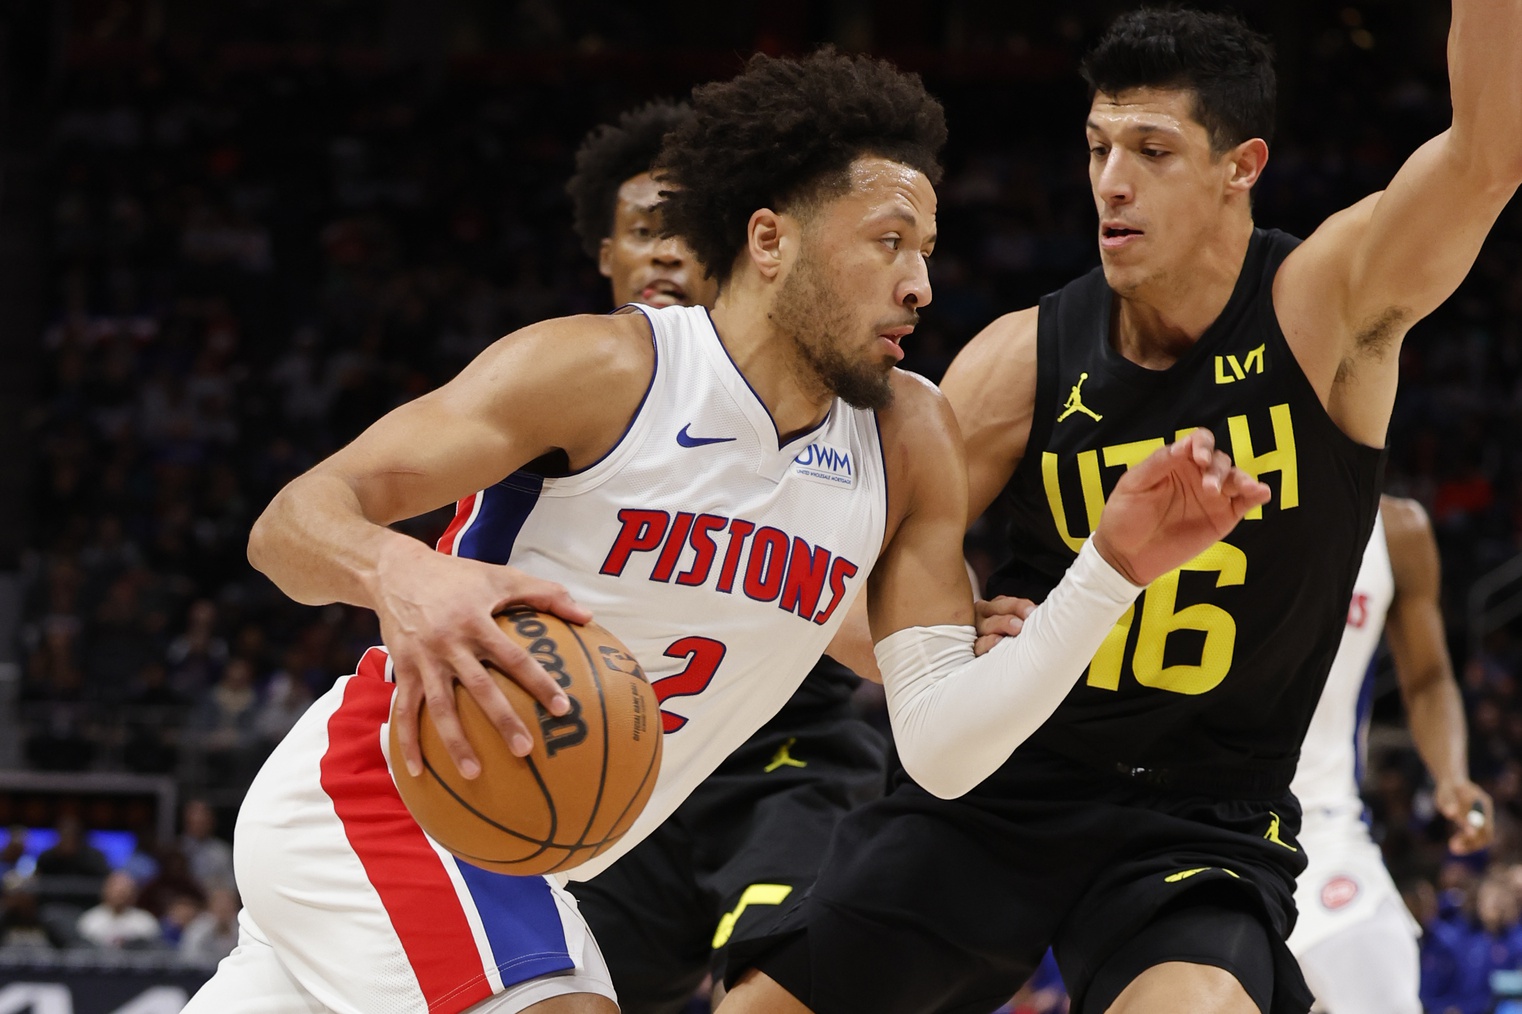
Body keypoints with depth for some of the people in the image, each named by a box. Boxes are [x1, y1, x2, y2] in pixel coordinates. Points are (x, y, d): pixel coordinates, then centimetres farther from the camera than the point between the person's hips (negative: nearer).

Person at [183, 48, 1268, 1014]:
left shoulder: (910, 443, 0)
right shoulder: (604, 371, -17)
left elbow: (944, 744, -5)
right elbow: (293, 522, -20)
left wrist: (1114, 571, -18)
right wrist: (399, 576, -44)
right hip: (380, 785, -8)